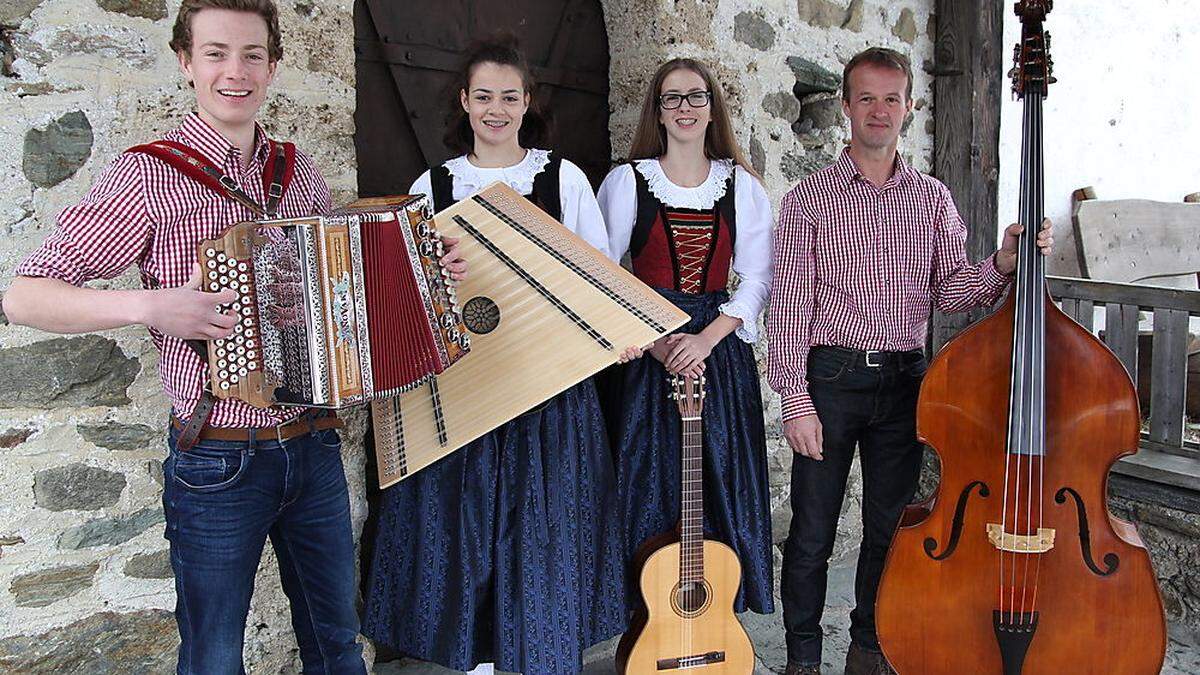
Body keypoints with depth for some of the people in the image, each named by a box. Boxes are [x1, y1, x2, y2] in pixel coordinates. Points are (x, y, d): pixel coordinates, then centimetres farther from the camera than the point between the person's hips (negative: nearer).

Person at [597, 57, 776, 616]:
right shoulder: (627, 181, 2)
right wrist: (654, 341, -13)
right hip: (647, 357, -1)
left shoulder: (742, 186, 7)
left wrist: (707, 338, -12)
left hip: (721, 354, 2)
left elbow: (757, 276, 2)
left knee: (722, 484, 4)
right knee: (650, 488, 1)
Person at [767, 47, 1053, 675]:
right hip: (830, 379, -3)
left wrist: (1001, 265, -13)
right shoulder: (808, 198, -1)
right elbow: (789, 305, -5)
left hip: (904, 381, 3)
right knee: (812, 532, 4)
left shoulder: (934, 198, 10)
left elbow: (950, 291, 7)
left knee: (889, 526, 12)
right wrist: (796, 401, -11)